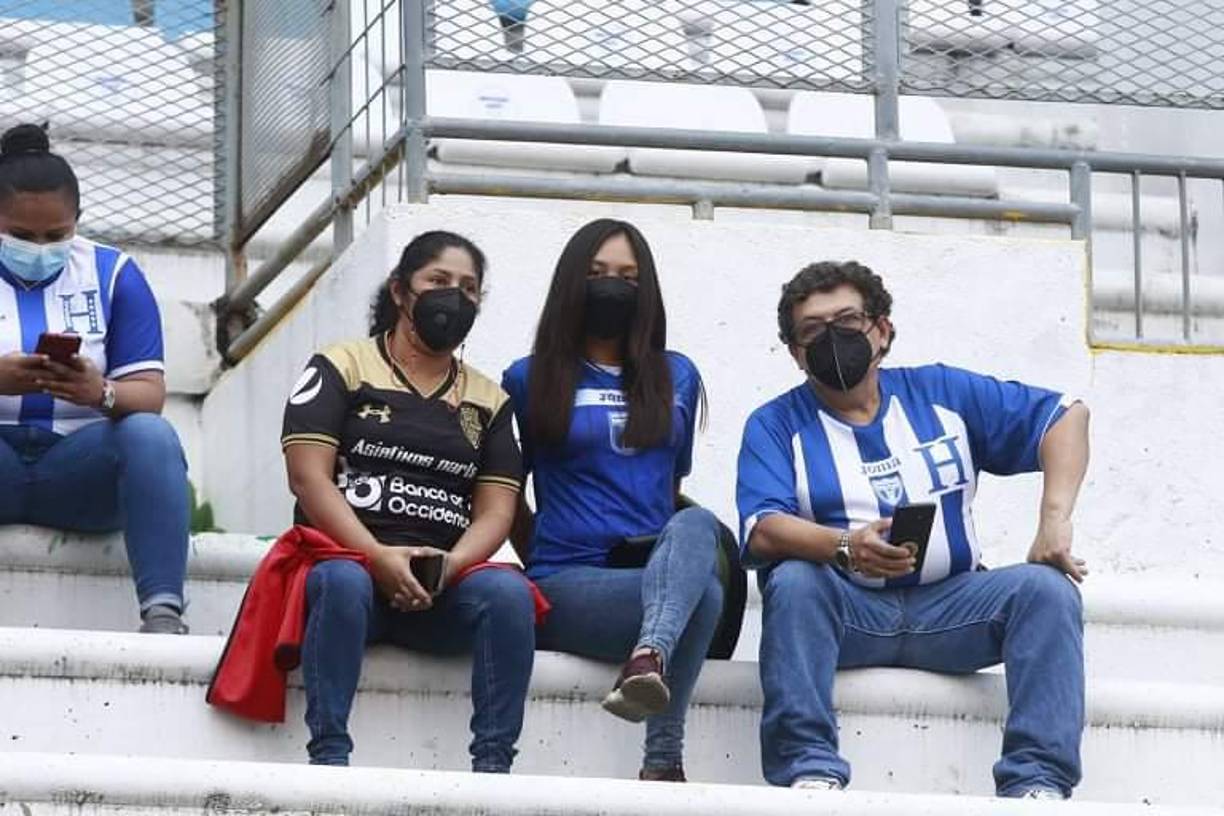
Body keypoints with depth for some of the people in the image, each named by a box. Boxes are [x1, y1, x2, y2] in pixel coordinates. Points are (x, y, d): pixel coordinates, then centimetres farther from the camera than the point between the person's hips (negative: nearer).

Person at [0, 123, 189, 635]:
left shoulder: (112, 274, 9)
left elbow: (150, 394, 0)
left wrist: (99, 393, -23)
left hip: (79, 469, 1)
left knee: (150, 435, -29)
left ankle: (163, 613, -39)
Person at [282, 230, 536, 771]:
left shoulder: (488, 401, 22)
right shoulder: (341, 369, 10)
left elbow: (496, 508, 11)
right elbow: (309, 477, -3)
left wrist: (450, 567, -11)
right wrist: (378, 557, -16)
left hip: (444, 585, 3)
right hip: (348, 556, -3)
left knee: (508, 592, -29)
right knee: (344, 583, -38)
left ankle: (493, 764, -34)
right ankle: (329, 757, -42)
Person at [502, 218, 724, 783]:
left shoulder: (676, 377, 21)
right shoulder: (529, 381, 11)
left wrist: (678, 554, 14)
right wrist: (546, 568, 8)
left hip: (658, 566, 3)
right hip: (566, 586, -3)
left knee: (696, 523, -38)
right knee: (702, 592, -36)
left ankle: (648, 658, -65)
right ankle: (663, 760, -50)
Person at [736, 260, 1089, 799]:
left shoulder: (943, 395, 13)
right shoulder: (776, 426, 5)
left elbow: (1064, 415, 12)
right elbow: (762, 532, -12)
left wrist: (1055, 521, -5)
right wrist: (847, 547, -33)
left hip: (947, 607, 2)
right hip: (843, 612, -2)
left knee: (1047, 587, -22)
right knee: (793, 580, -33)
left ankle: (1038, 780, -32)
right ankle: (808, 769, -38)